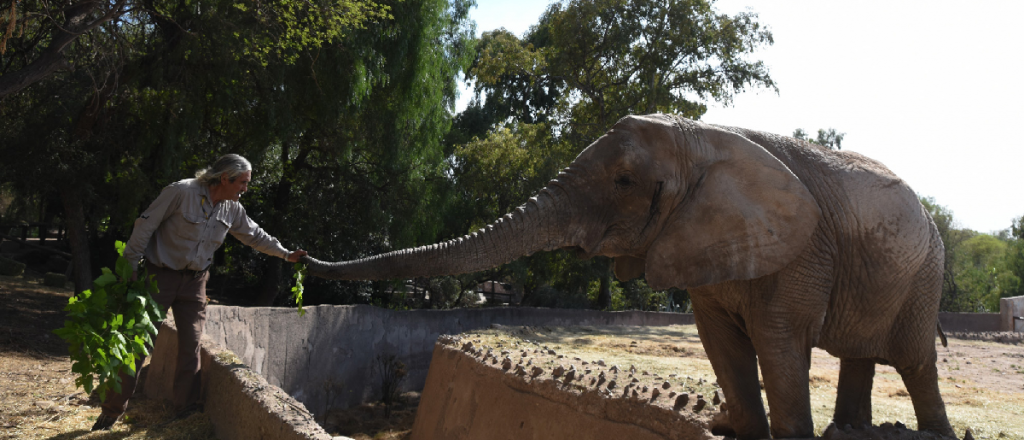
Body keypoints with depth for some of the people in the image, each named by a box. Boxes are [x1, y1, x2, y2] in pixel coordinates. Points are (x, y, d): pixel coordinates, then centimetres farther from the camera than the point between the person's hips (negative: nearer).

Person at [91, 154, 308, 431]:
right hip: (160, 276, -5)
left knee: (192, 345, 5)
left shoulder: (232, 210, 0)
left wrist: (286, 254, 16)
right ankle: (111, 413, 10)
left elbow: (255, 236, 15)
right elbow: (145, 226, -15)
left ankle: (186, 410, 17)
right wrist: (130, 267, -13)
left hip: (194, 282, 5)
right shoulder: (181, 192, -20)